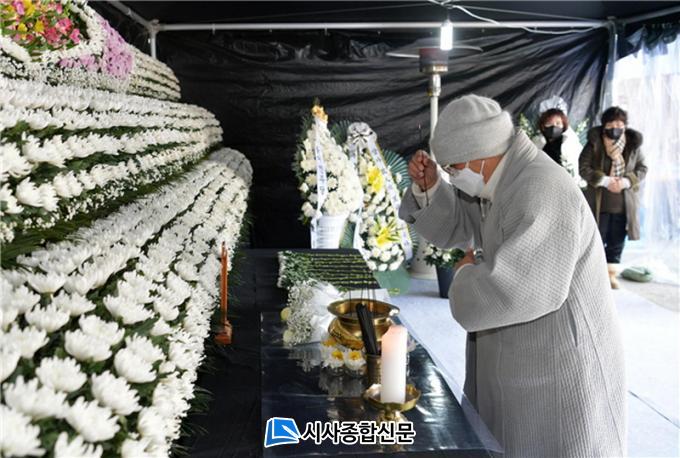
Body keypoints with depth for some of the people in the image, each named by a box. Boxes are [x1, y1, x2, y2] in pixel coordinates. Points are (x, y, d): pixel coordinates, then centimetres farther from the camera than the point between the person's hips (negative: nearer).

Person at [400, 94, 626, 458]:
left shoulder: (540, 195, -28)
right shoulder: (505, 179, 3)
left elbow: (519, 291, -40)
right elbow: (453, 226, 13)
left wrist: (468, 274, -20)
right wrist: (429, 186, -5)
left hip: (557, 370, -9)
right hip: (521, 358, 10)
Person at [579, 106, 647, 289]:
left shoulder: (633, 144, 0)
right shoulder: (594, 143, -8)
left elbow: (642, 168, 4)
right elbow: (583, 168, -9)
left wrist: (626, 181, -14)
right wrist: (605, 181, -20)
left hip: (624, 203, 3)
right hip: (599, 202, -2)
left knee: (617, 241, 11)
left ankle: (611, 274, 25)